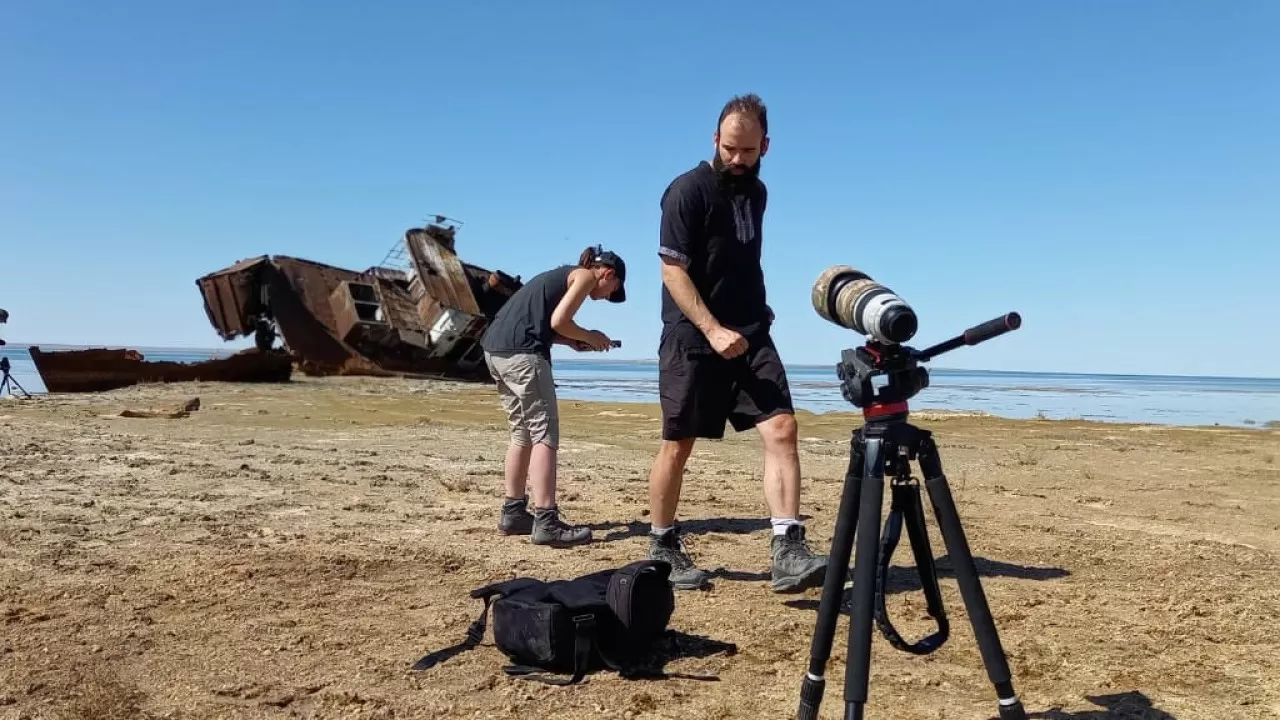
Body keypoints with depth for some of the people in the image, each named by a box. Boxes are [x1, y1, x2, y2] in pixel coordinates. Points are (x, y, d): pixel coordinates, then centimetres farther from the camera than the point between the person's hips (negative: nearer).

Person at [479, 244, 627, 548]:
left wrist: (574, 341, 16)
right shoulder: (585, 276, 4)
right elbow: (558, 321, -9)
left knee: (523, 432, 16)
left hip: (496, 348, 9)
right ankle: (546, 522, -11)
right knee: (544, 433, -7)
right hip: (520, 352, -9)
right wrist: (590, 337, 7)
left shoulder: (563, 275, 29)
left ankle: (513, 512, 20)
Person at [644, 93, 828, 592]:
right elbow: (673, 270, -15)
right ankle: (662, 549, 19)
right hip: (692, 339, -5)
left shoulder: (756, 191, 13)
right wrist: (713, 330, -23)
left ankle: (787, 551, -13)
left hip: (751, 335, 6)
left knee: (781, 428, -11)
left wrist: (758, 312, 15)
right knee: (678, 445, 2)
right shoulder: (687, 191, -9)